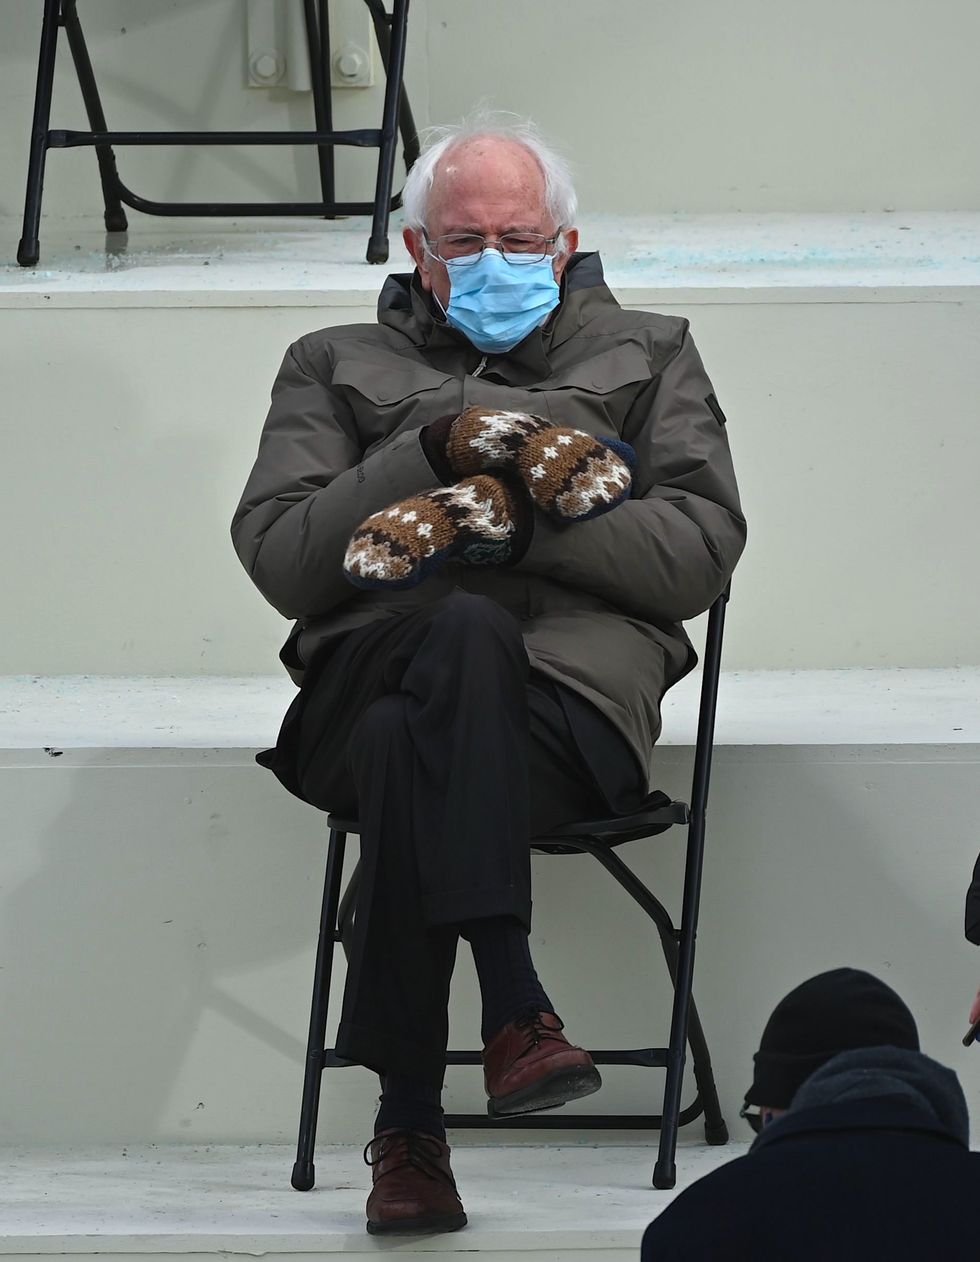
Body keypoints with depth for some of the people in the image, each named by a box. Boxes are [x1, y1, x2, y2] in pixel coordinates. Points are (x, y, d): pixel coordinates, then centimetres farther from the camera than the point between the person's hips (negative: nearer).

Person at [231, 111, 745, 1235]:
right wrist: (435, 449, -3)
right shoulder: (337, 368, 27)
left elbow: (703, 550, 8)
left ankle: (408, 1123, -41)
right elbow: (277, 557, 10)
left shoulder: (647, 356, 26)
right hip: (373, 667, 1)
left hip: (577, 674, 0)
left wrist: (514, 518, -6)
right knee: (467, 635, -39)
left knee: (409, 754, -38)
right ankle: (513, 1008, -47)